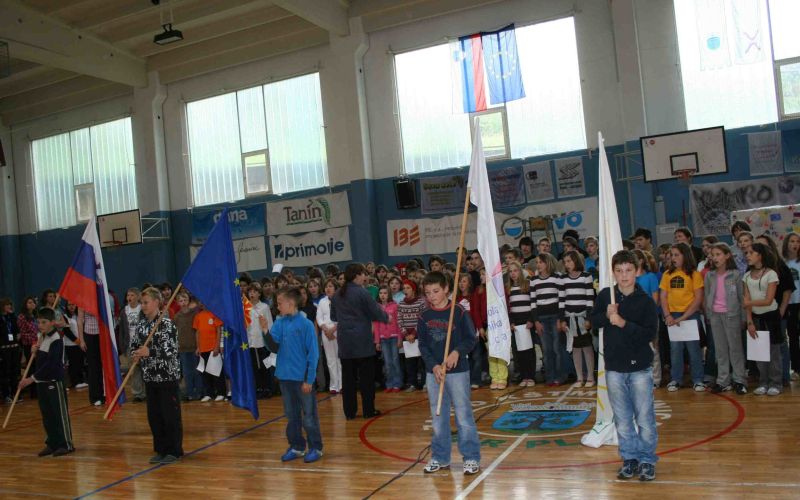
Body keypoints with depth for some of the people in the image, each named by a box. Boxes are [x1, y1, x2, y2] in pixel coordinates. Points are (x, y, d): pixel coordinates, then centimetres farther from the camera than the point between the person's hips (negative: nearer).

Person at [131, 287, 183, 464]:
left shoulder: (166, 323, -13)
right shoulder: (141, 323, 8)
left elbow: (171, 351, -18)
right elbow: (133, 344, 14)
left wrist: (149, 353, -25)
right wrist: (136, 355, -6)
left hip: (167, 375, -7)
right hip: (149, 376, 7)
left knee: (170, 414, 2)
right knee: (153, 415, 12)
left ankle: (174, 451, 12)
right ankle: (161, 450, 24)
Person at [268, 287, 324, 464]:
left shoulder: (306, 324, -13)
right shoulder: (280, 322, 5)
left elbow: (313, 354, -12)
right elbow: (275, 340, -9)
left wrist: (309, 379, -14)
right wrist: (266, 330, -26)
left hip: (302, 378, -6)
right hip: (285, 376, 6)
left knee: (308, 415, 5)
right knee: (291, 415, 15)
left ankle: (315, 448, 17)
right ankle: (296, 446, 28)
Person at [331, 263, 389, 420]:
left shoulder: (338, 295, 7)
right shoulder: (361, 292, -12)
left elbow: (333, 316, 15)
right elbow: (376, 313, -8)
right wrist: (386, 317, 12)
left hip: (344, 341, 6)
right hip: (362, 340, -5)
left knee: (348, 376, 9)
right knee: (366, 376, 4)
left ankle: (349, 411, 12)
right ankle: (369, 410, 8)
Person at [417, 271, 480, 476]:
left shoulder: (459, 312, -6)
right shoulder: (424, 318, 4)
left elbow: (471, 339, -4)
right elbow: (423, 346, 5)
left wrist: (457, 352, -21)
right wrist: (434, 366, -8)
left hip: (457, 371, -4)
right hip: (433, 372, 4)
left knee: (463, 416, 0)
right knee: (438, 418, 12)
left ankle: (471, 457, 11)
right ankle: (440, 457, 23)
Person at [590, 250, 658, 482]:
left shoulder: (645, 300, -7)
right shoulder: (605, 295, 1)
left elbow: (650, 333, -13)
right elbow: (593, 320, 10)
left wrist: (623, 323, -22)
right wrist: (607, 315, -9)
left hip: (640, 367, -2)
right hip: (614, 367, 3)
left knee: (644, 417, 3)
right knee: (622, 418, 11)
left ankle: (647, 460, 18)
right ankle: (629, 458, 24)